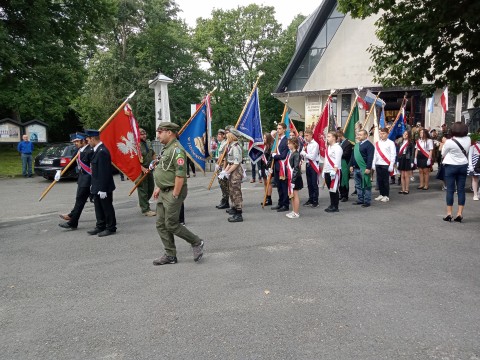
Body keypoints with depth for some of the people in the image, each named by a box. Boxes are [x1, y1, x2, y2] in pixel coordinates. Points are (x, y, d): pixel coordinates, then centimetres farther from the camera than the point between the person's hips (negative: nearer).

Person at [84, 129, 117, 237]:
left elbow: (104, 172, -23)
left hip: (103, 188, -10)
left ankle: (111, 228, 16)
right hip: (97, 187, 10)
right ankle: (100, 227, 29)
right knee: (98, 208, 17)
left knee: (107, 208, 3)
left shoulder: (102, 151, -21)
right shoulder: (97, 150, 11)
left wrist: (102, 189, -22)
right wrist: (94, 186, 17)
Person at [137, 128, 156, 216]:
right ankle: (145, 210, 5)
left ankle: (143, 204, 37)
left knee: (151, 188, 17)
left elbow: (153, 154, 24)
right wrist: (143, 169, -24)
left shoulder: (148, 143, 11)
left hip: (149, 169, 8)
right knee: (143, 190, -2)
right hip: (141, 171, -8)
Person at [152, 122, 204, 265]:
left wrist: (175, 195, -22)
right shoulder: (166, 148, 16)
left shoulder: (176, 149, -17)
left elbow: (181, 174, -24)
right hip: (164, 193, 10)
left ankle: (196, 243, 13)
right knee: (161, 225, 10)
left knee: (171, 224, -6)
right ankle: (170, 255, 18)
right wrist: (159, 187, 19)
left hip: (173, 193, -10)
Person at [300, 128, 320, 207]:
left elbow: (312, 157, -19)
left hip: (314, 165, -7)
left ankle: (315, 201, 5)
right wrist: (303, 150, -11)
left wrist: (304, 153, -9)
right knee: (309, 184, 13)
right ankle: (310, 199, 23)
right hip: (307, 165, 7)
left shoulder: (315, 144, -13)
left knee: (314, 184, -1)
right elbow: (301, 154, 9)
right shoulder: (306, 144, 8)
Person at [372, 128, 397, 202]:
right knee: (379, 180, 8)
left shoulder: (390, 143, -3)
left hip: (386, 164, -5)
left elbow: (393, 155, -6)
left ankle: (386, 196, 8)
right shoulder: (377, 143, 12)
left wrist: (391, 165, -11)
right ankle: (381, 194, 20)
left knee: (385, 180, -1)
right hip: (378, 164, 5)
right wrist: (373, 164, 9)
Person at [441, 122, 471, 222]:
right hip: (463, 166, 4)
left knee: (450, 190, 1)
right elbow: (466, 151, 9)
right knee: (461, 190, 6)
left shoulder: (449, 142, -17)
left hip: (451, 166, -3)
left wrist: (444, 143, 10)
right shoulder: (468, 140, -4)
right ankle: (459, 214, 7)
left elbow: (443, 154, -2)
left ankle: (449, 214, 4)